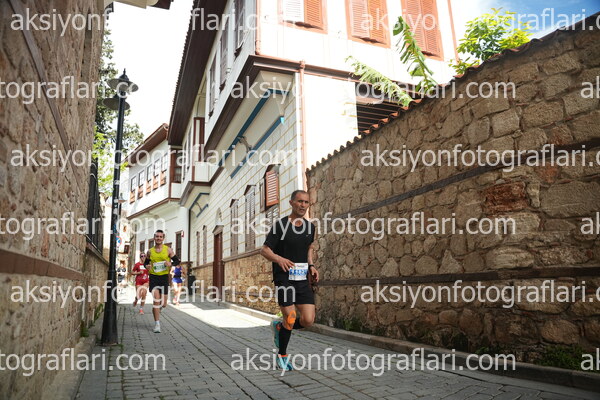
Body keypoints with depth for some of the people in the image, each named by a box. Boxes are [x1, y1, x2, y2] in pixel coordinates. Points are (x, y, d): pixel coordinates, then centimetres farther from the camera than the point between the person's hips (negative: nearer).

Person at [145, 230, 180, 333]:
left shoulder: (168, 250, 0)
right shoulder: (150, 251, 5)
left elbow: (177, 261, 3)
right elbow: (146, 263, 18)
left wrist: (171, 263, -19)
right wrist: (148, 267, -5)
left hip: (164, 277, 0)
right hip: (153, 277, 0)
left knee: (163, 304, 3)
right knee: (156, 299, -15)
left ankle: (156, 309, 40)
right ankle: (157, 324, -7)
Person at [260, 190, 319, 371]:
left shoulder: (310, 226, 8)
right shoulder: (280, 225, -7)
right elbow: (264, 250, -4)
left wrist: (311, 266, 9)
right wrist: (280, 259, -25)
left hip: (303, 279, 5)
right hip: (284, 278, -5)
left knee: (308, 320, -4)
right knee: (290, 318, -5)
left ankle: (279, 327, 27)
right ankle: (282, 356, 23)